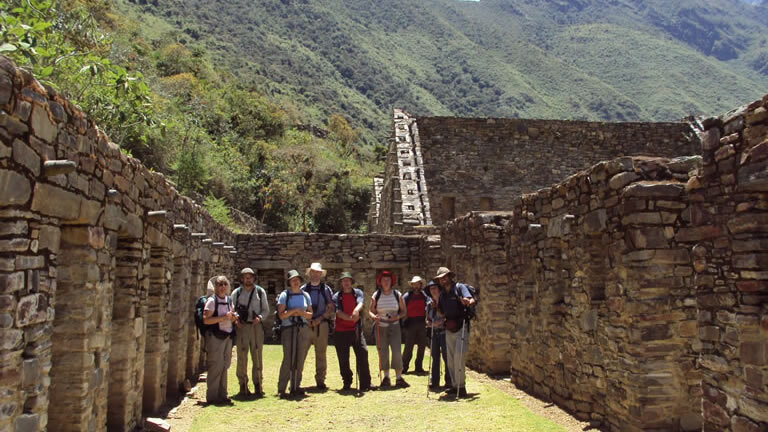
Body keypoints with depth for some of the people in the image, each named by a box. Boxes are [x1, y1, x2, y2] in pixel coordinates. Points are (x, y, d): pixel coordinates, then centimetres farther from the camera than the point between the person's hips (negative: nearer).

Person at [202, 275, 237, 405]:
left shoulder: (229, 300, 13)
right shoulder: (212, 300, -8)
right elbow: (206, 320, -17)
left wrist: (233, 317, 3)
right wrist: (223, 317, -21)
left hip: (228, 336, 7)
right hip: (215, 336, -7)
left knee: (225, 365, 10)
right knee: (216, 365, -6)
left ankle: (222, 395, 18)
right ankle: (212, 396, 4)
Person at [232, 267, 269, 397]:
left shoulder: (260, 292, 9)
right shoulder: (236, 293, 8)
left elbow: (266, 310, 10)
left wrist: (260, 317, -9)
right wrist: (235, 316, -12)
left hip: (256, 327, 0)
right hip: (242, 327, 0)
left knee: (257, 356, 1)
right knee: (242, 357, 0)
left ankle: (258, 385, 9)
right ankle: (243, 385, 11)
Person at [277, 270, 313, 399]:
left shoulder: (305, 295, 13)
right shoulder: (284, 295, 2)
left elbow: (310, 315, 13)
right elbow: (281, 315, -5)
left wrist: (302, 313, -6)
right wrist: (293, 311, -17)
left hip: (303, 329, 4)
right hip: (288, 329, -4)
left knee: (300, 359, 4)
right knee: (288, 359, -11)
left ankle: (295, 387, 13)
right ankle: (281, 389, -6)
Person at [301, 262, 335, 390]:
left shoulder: (326, 289, 9)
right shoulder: (303, 289, 9)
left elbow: (330, 308, 4)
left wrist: (319, 319, -9)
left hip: (321, 325, 0)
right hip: (305, 325, 0)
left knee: (321, 354, 5)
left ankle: (320, 381, 13)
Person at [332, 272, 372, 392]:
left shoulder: (357, 292, 8)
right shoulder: (337, 296, 5)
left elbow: (360, 303, -13)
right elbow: (338, 312, -10)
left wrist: (356, 310, -37)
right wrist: (350, 318, -27)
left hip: (356, 329, 0)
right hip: (341, 331, 0)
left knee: (362, 353, -9)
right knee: (343, 358, 5)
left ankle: (365, 383, -3)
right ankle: (347, 382, 20)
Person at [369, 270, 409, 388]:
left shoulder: (397, 295, 2)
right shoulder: (376, 295, 3)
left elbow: (403, 311, 7)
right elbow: (371, 311, 7)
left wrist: (397, 317, -13)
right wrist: (374, 316, -15)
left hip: (394, 326, -1)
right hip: (380, 326, 1)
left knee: (397, 352, -9)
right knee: (383, 353, 2)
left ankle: (399, 378, 0)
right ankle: (386, 377, 14)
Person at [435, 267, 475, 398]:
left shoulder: (459, 287, -4)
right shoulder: (442, 294, 15)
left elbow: (471, 300, -16)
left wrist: (468, 302, -38)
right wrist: (435, 307, 0)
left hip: (461, 327, -7)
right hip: (449, 328, 7)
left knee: (459, 356, -14)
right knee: (450, 359, 8)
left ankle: (461, 386, -7)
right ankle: (455, 385, 17)